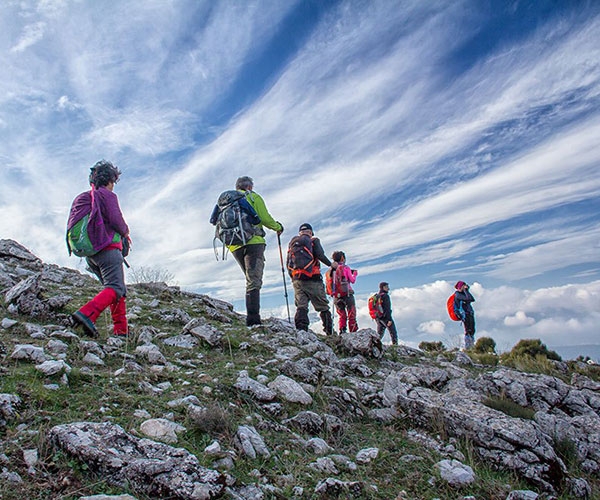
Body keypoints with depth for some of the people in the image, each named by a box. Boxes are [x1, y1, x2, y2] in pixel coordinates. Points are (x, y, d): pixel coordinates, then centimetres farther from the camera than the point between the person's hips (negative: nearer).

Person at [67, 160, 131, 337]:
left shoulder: (81, 198, 20)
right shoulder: (108, 196, -3)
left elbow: (71, 225, 18)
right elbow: (116, 220, -16)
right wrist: (125, 232, 6)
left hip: (90, 253, 8)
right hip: (108, 249, -8)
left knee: (117, 287, 13)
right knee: (115, 288, -13)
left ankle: (121, 328, 9)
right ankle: (86, 314, -34)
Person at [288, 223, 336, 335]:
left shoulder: (292, 242, 18)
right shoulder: (314, 240, 7)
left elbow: (288, 264, 14)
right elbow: (320, 254, -11)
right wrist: (330, 264, 3)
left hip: (297, 279, 3)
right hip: (312, 279, -3)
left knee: (301, 306, 0)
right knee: (323, 307, 5)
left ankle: (301, 329, -17)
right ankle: (330, 332, 4)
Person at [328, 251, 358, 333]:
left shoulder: (330, 271, 8)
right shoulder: (345, 268, -5)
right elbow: (352, 280, -2)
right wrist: (354, 274, 17)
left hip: (336, 296, 5)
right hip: (347, 294, -5)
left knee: (342, 315, 13)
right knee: (351, 315, 1)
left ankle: (342, 330, 1)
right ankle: (353, 331, -3)